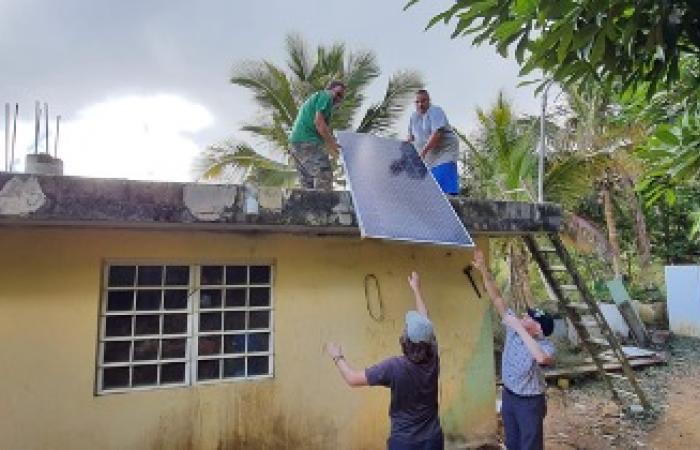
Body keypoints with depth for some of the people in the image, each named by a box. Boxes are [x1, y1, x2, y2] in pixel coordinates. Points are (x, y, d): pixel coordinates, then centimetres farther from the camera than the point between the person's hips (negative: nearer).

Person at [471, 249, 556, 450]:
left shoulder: (545, 345, -26)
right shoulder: (514, 327, -10)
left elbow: (541, 358, -51)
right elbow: (497, 299, -13)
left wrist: (519, 329, -45)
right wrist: (484, 270, -21)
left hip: (530, 402, -6)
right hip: (509, 396, 6)